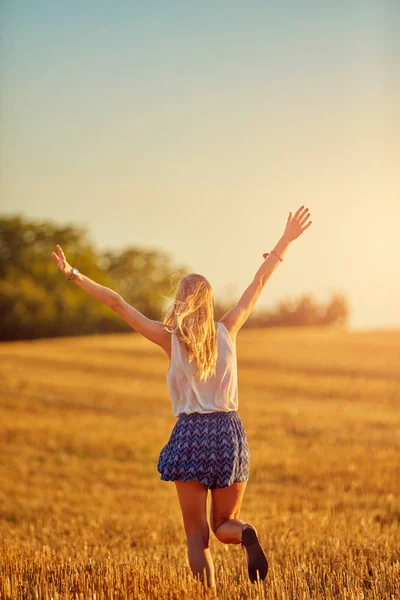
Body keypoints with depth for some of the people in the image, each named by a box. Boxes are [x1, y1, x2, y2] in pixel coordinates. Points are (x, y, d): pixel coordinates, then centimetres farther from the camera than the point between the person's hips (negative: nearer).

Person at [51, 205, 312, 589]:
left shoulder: (169, 338, -3)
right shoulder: (227, 330, 2)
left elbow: (116, 303, -1)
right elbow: (258, 283, 11)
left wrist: (73, 274, 6)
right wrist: (285, 243, 20)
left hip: (191, 434, -2)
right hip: (229, 432, 2)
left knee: (197, 535, 5)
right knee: (224, 524, 14)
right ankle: (246, 534, -21)